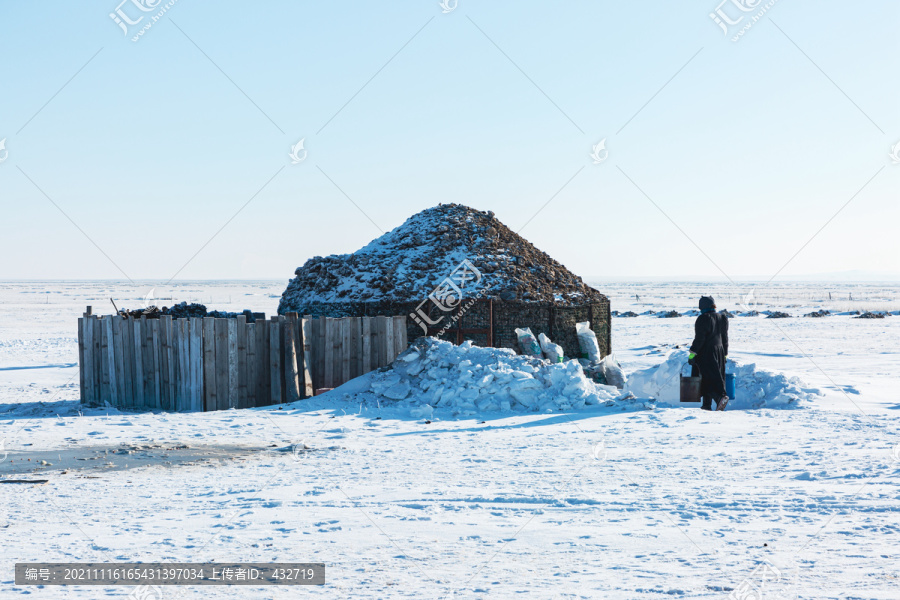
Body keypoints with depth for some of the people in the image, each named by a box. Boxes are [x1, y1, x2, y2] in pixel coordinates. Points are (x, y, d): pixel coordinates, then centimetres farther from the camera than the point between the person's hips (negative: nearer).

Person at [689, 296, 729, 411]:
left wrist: (692, 354, -13)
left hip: (705, 353, -7)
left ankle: (721, 396, -28)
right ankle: (707, 404, 11)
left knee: (708, 377, -7)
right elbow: (725, 338, 15)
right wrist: (725, 354, 23)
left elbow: (699, 339, -17)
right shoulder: (722, 318, 9)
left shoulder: (703, 319, -13)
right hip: (719, 352, 7)